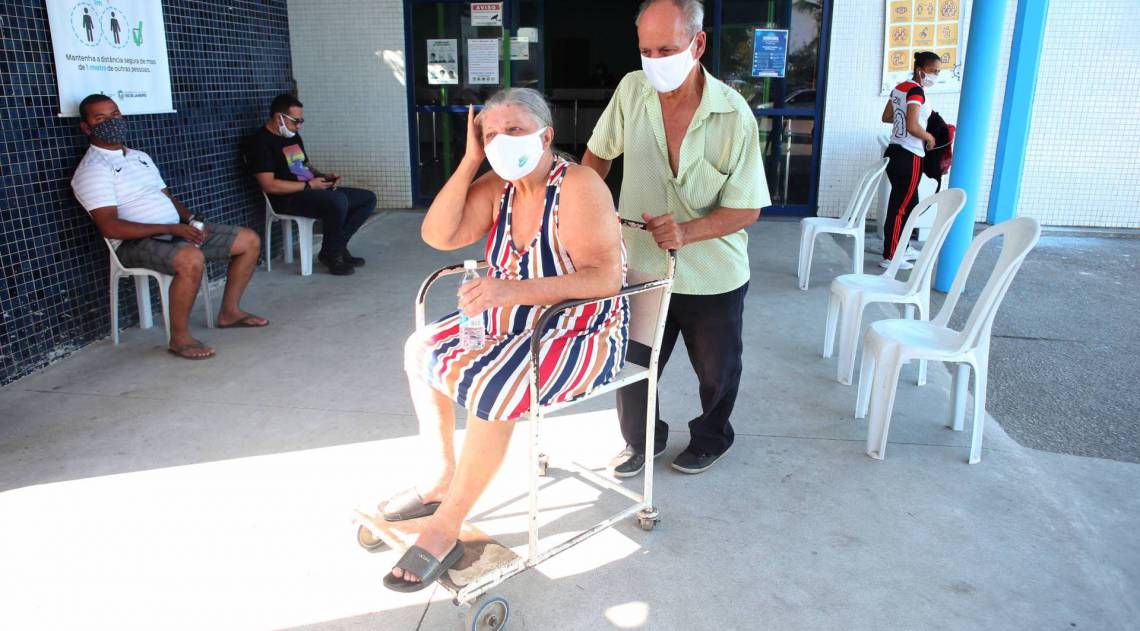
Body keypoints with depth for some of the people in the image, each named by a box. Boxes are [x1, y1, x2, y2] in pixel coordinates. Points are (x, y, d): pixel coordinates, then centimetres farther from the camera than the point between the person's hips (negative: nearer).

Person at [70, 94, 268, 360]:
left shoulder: (141, 156, 18)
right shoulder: (92, 170, -9)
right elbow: (110, 227, -20)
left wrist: (190, 219, -2)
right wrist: (171, 228, -23)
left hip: (174, 231, 9)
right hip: (136, 242, -8)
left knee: (249, 240, 2)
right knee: (191, 259, -40)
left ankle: (229, 312, 10)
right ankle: (180, 338, -23)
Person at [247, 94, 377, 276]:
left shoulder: (293, 136, 18)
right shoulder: (261, 142, -10)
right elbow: (269, 185, -19)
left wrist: (324, 176, 4)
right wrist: (309, 185, -17)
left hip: (313, 190, 10)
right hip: (288, 200, -9)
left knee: (368, 198, 0)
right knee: (338, 201, -36)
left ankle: (338, 246, 0)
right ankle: (331, 254, -14)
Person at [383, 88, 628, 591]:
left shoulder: (578, 187, -20)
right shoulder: (497, 186, 1)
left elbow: (605, 278, -29)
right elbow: (437, 235, -10)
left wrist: (515, 290, -36)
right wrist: (470, 160, -13)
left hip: (583, 331, -8)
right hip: (517, 319, 9)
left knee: (485, 388, -29)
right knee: (421, 349, 6)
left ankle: (444, 531, -10)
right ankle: (439, 477, 19)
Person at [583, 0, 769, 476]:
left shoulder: (734, 116, -18)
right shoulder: (631, 90, -9)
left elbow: (747, 208, -15)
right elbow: (597, 154, 8)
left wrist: (687, 232, -31)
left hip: (713, 276, -2)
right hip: (642, 267, 2)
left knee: (716, 371, 18)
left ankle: (711, 438, 48)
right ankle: (641, 440, 42)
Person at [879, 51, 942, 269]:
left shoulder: (900, 87, 11)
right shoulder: (916, 91, -16)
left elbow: (886, 117, 22)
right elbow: (912, 127, -24)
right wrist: (929, 137, -8)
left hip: (895, 152, 10)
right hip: (909, 157, -10)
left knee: (908, 204, 20)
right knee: (901, 207, -3)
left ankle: (901, 247, 31)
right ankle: (889, 257, 2)